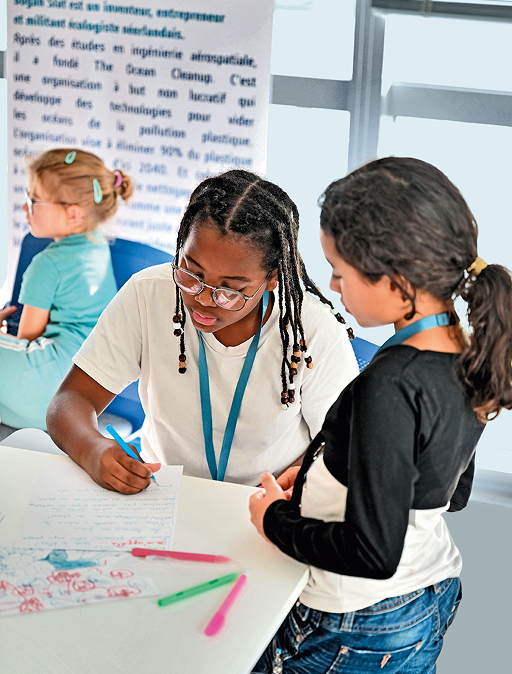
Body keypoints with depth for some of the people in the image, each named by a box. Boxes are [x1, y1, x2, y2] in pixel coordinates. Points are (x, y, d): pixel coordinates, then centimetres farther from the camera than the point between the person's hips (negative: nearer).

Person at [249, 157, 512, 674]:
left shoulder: (391, 385, -30)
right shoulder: (468, 360, -4)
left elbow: (372, 553, -28)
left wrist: (277, 519, -13)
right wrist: (323, 477, 13)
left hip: (358, 630, -9)